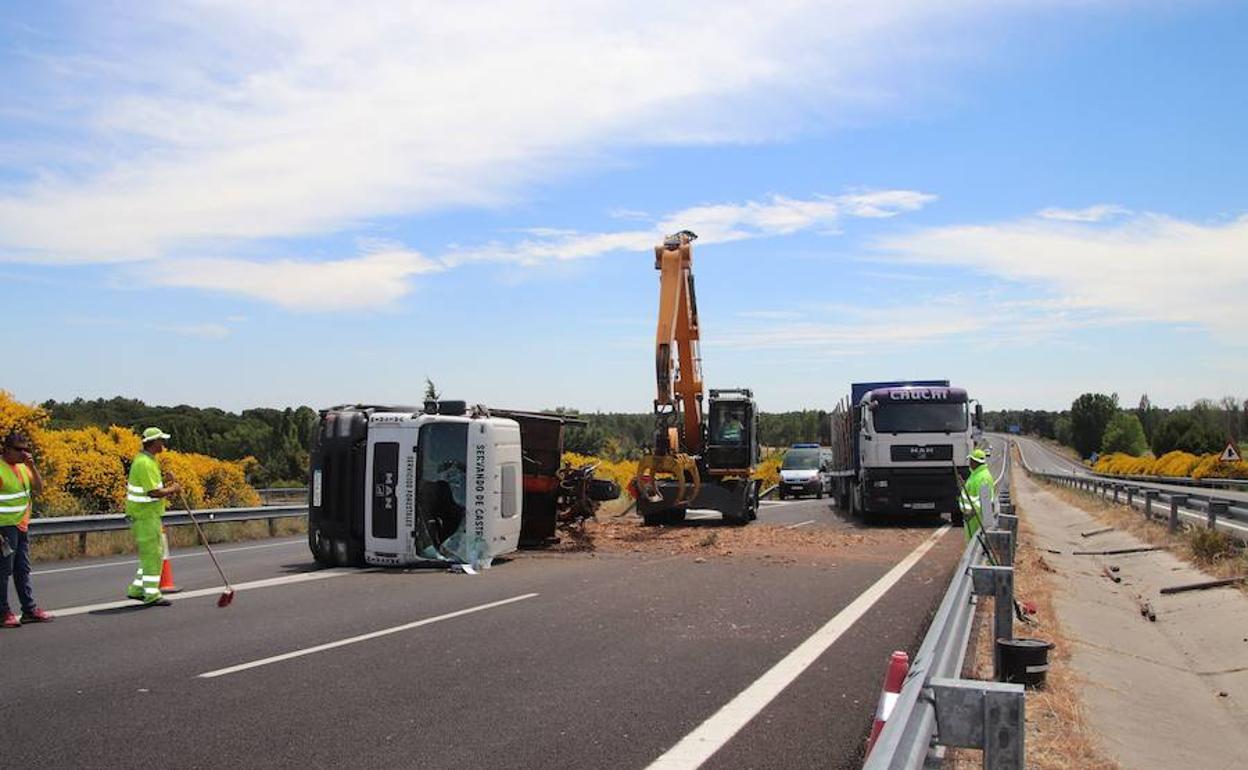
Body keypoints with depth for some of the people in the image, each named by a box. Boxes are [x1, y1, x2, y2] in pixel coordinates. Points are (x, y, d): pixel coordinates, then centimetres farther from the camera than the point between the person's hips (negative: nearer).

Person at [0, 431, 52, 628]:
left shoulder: (23, 467, 10)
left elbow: (39, 488, 6)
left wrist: (32, 466, -7)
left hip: (21, 526, 8)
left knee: (23, 570, 11)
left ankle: (29, 610, 16)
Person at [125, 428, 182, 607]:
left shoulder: (145, 459, 12)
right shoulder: (145, 463, -21)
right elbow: (154, 492, -26)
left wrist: (167, 490, 8)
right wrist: (172, 489, -10)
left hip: (149, 513, 10)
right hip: (145, 516, -10)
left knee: (152, 554, 16)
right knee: (151, 554, -5)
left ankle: (137, 590, 23)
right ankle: (151, 595, 1)